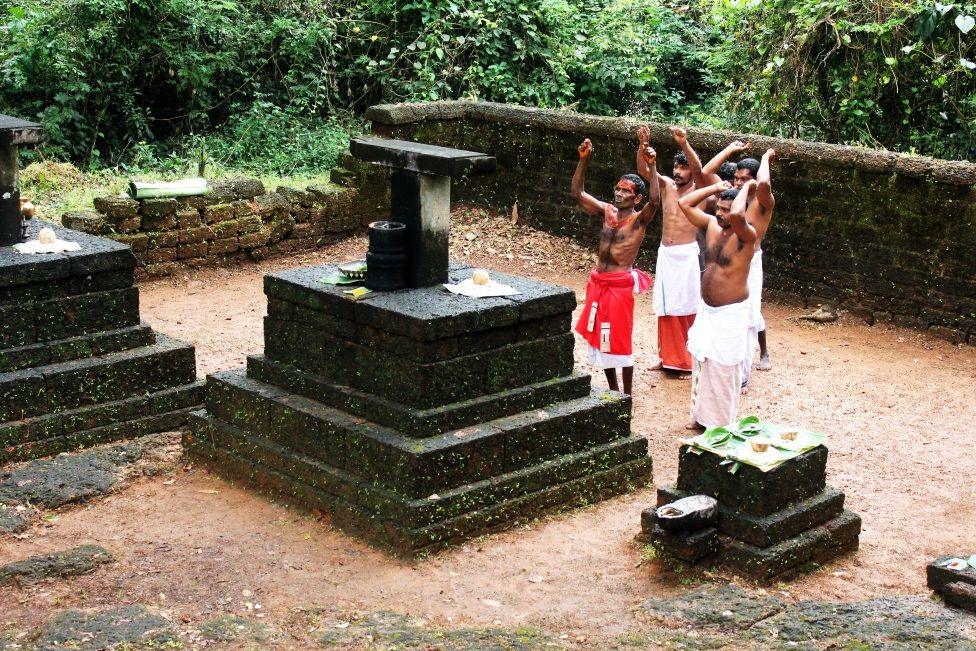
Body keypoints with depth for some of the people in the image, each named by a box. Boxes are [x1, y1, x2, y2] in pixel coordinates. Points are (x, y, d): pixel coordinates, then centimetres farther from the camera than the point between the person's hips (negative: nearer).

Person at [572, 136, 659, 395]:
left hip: (621, 284, -6)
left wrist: (652, 167, -36)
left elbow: (655, 200, -28)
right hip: (598, 282, 6)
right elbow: (577, 193, 2)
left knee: (620, 340, 0)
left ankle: (627, 395, 14)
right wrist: (584, 160, -8)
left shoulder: (639, 219, -8)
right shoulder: (607, 211, 7)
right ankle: (613, 391, 28)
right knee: (599, 337, 13)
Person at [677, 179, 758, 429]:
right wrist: (716, 188, 0)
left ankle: (723, 423, 12)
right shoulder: (712, 225, 2)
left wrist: (747, 188, -25)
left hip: (730, 312, -7)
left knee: (723, 368, -1)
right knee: (702, 362, 16)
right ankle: (702, 415, 31)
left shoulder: (746, 235, -19)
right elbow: (684, 203, 4)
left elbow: (737, 215, -42)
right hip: (707, 309, 7)